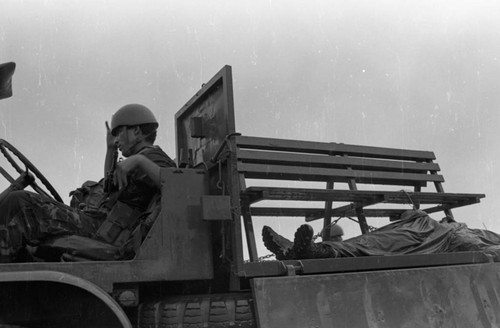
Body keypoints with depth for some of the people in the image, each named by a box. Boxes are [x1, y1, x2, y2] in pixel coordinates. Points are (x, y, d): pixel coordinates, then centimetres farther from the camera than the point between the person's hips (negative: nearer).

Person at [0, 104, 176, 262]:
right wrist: (110, 149, 31)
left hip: (95, 229, -11)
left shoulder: (153, 159, -6)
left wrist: (139, 161, -37)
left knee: (18, 203, -15)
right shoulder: (144, 158, 25)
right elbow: (110, 183, 40)